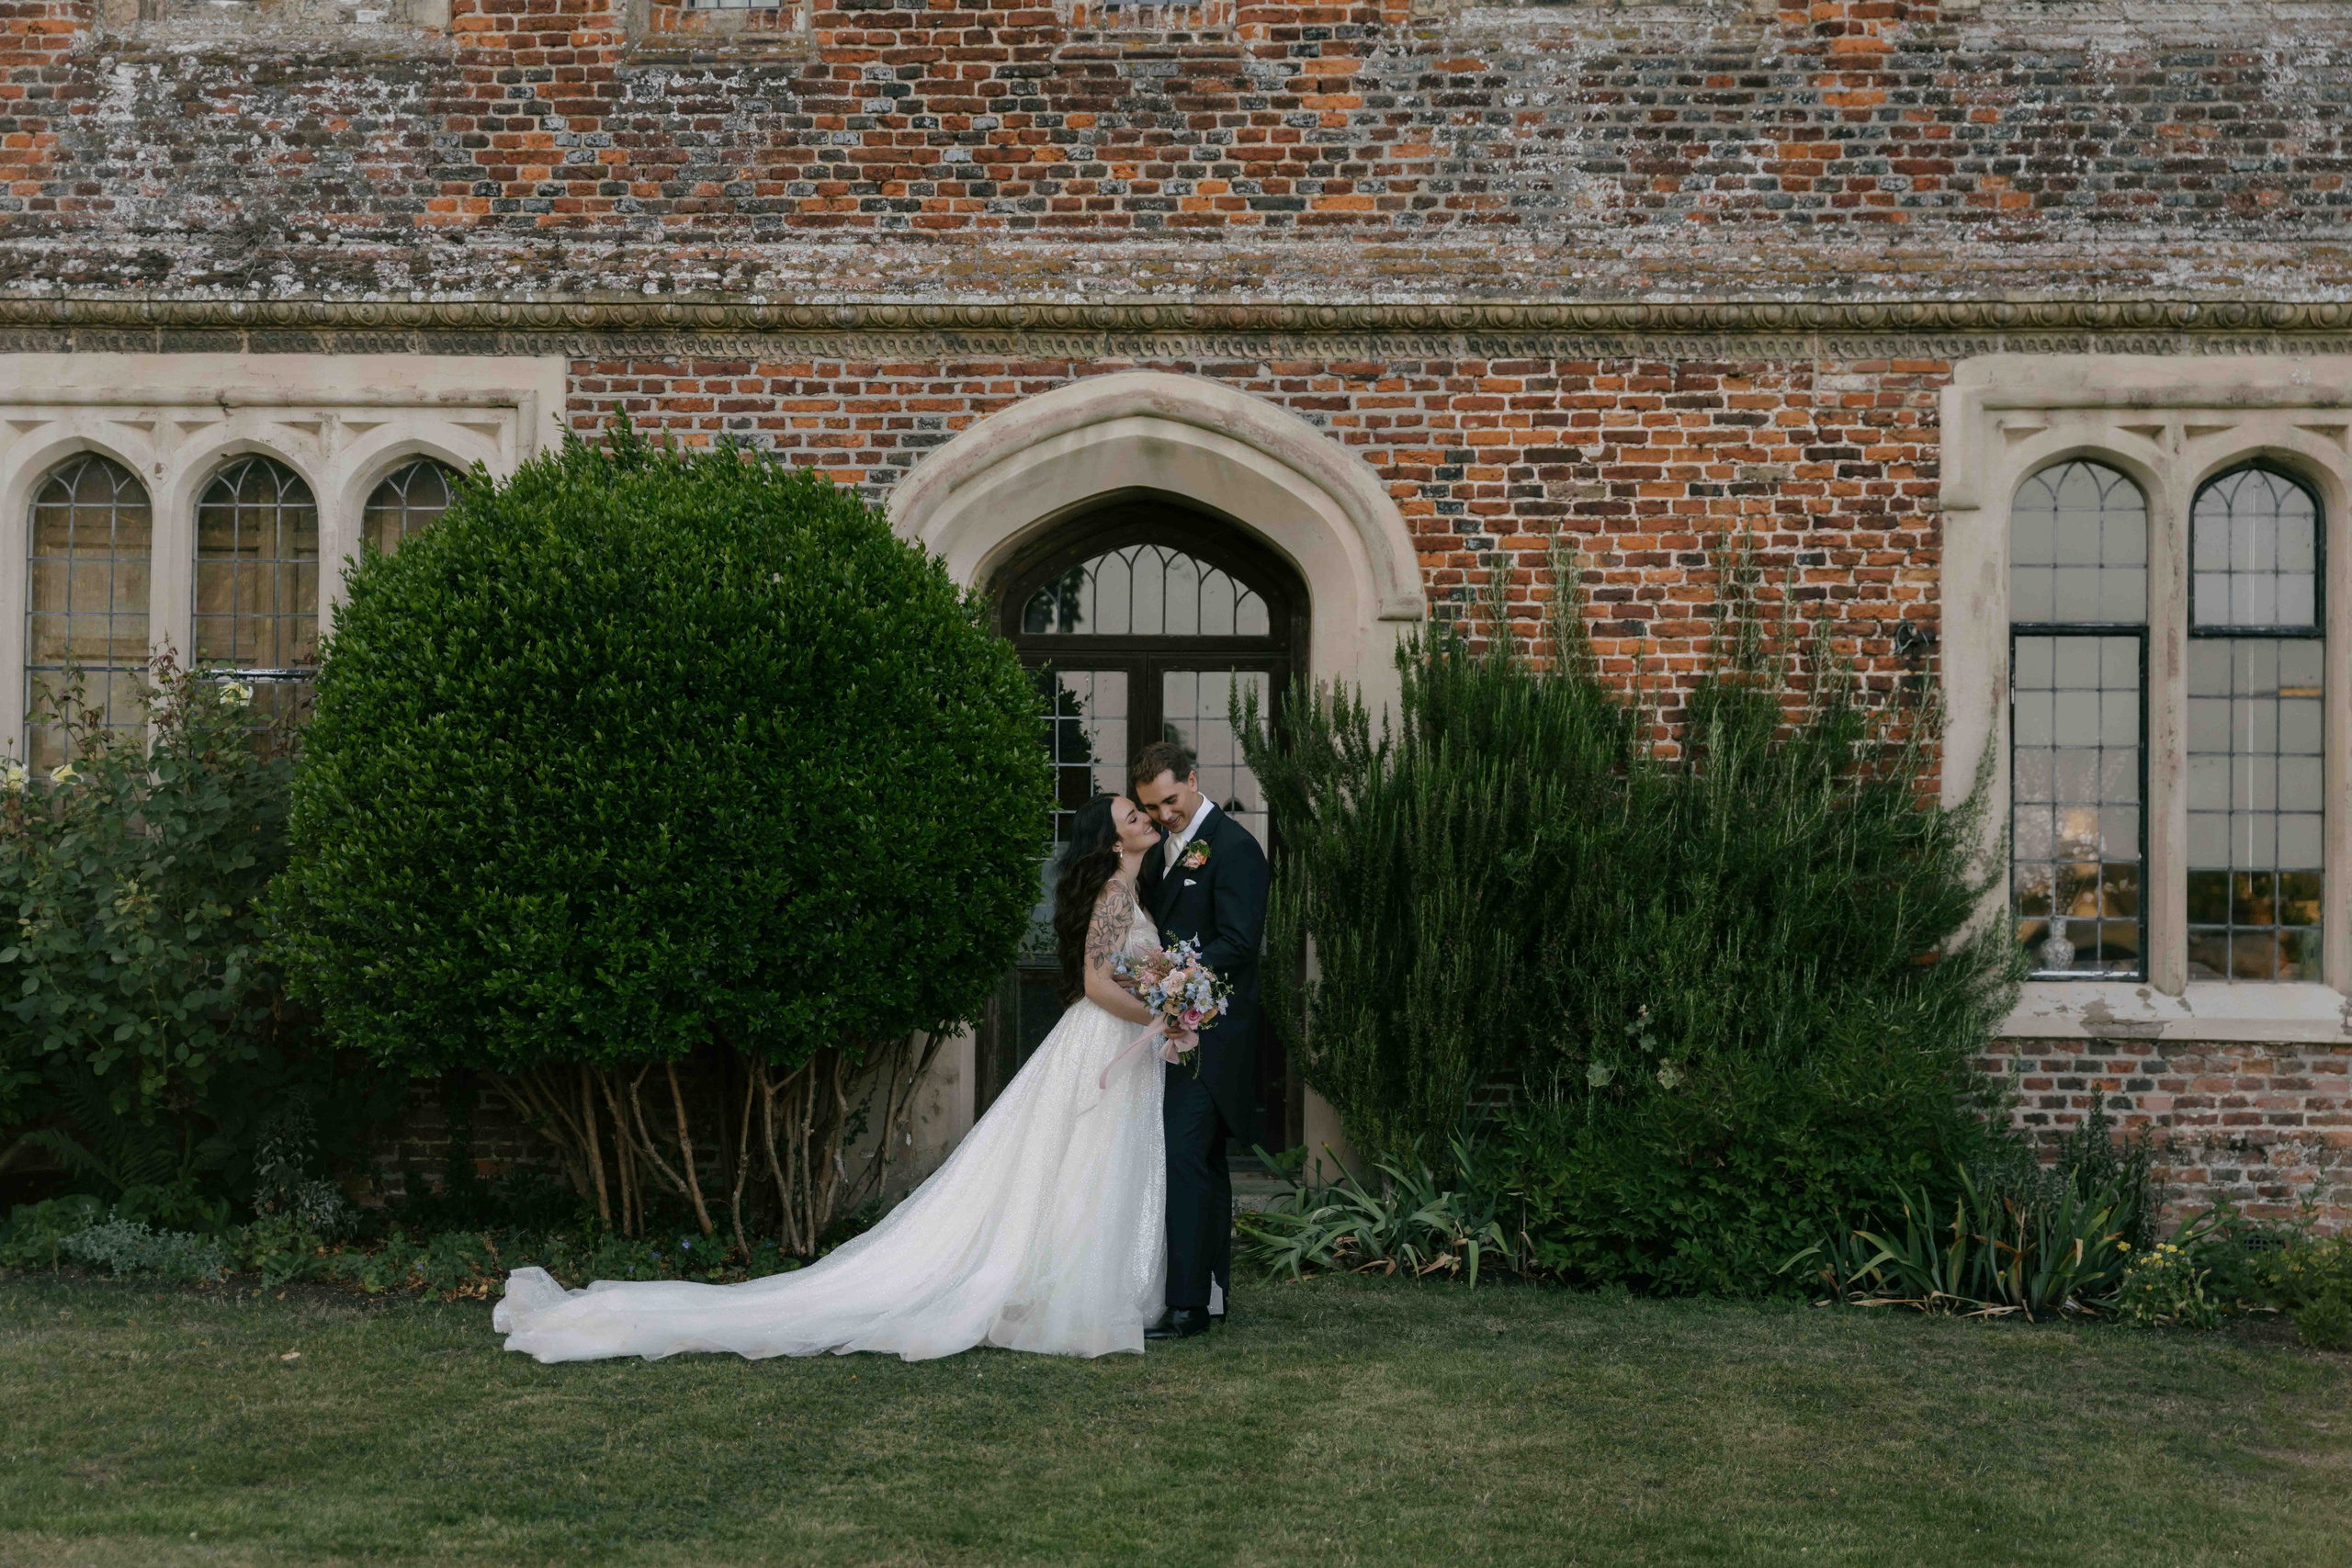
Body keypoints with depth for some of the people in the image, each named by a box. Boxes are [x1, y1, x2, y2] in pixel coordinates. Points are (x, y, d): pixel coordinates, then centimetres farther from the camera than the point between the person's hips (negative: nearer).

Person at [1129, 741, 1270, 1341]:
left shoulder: (1233, 847, -11)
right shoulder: (1164, 850, 17)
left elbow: (1238, 942, -18)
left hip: (1211, 1032, -9)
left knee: (1184, 1156, -13)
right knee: (1202, 1161, 13)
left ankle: (1187, 1302, -10)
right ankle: (1212, 1294, 21)